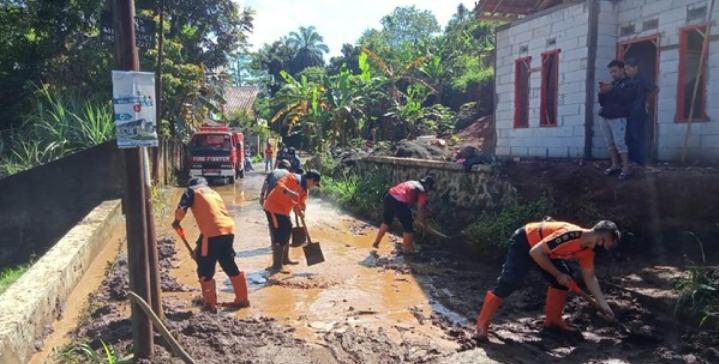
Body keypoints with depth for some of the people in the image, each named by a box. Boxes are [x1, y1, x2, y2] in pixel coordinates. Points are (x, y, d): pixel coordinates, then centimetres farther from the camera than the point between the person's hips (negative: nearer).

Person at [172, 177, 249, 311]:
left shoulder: (192, 191, 10)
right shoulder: (213, 192, 29)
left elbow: (181, 210, -5)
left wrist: (176, 221, 18)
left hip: (212, 232, -7)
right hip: (229, 230, 7)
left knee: (205, 269, 10)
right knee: (230, 266, 19)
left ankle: (210, 303, 17)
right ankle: (242, 299, 27)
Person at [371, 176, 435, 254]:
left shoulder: (412, 183, 28)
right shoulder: (422, 191, 8)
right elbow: (420, 208, 5)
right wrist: (421, 222, 19)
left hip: (389, 197, 7)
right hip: (399, 203, -7)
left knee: (386, 222, 28)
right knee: (408, 227, 13)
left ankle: (376, 243, 37)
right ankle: (407, 249, 27)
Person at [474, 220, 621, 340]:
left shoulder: (588, 250, -6)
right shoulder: (571, 235, -35)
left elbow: (590, 278, 6)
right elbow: (536, 252, -32)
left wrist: (604, 306, 2)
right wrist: (558, 274, -22)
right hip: (523, 242, -9)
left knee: (564, 280, 3)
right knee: (508, 284, -14)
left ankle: (553, 320, 17)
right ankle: (482, 325, -6)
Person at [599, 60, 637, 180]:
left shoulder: (628, 84, 4)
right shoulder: (611, 84, 20)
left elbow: (626, 98, -13)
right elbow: (602, 102, 18)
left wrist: (612, 90, -18)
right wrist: (602, 92, -1)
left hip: (618, 118, -6)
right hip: (605, 117, 6)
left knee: (620, 143, -11)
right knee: (610, 143, 7)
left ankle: (626, 168, -9)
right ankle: (615, 165, 14)